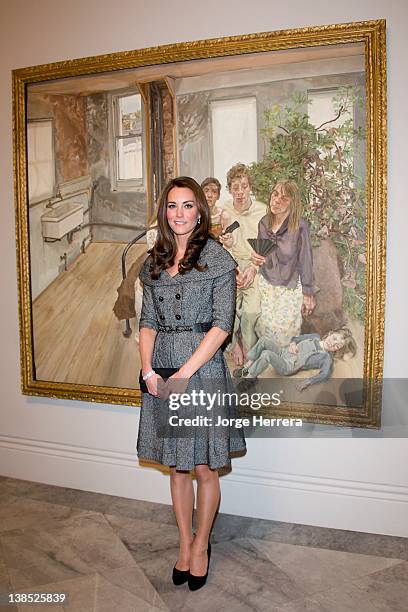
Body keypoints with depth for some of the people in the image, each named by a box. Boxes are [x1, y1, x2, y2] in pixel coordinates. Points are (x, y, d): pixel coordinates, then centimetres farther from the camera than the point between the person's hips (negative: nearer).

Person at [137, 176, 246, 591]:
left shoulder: (216, 257, -6)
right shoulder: (154, 261, 9)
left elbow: (222, 325, -11)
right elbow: (148, 321, 8)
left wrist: (185, 373, -15)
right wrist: (148, 369, -6)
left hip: (203, 371, -4)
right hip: (162, 374, 4)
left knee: (204, 468, 9)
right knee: (176, 467, 15)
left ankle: (201, 544, 31)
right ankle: (184, 543, 34)